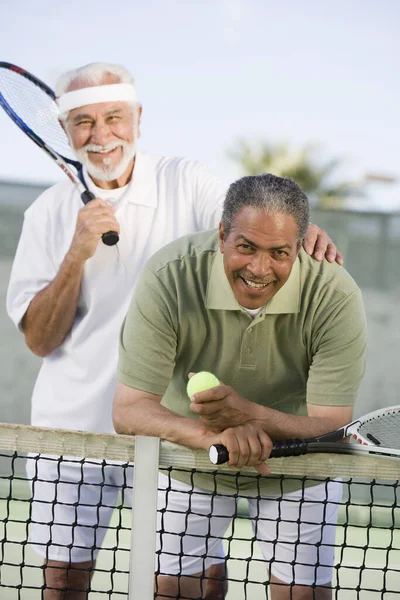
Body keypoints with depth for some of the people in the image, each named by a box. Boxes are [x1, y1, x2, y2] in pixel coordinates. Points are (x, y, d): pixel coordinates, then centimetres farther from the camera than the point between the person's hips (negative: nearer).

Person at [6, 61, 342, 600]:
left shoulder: (185, 183, -1)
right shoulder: (49, 212, 4)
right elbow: (39, 339, -1)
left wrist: (305, 231, -40)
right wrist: (76, 255, -16)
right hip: (73, 421, 2)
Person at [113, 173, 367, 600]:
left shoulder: (335, 296, -28)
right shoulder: (169, 278, -29)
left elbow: (331, 427, -28)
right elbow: (128, 410, -29)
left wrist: (250, 414, -47)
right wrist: (211, 436, -48)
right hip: (190, 453, 0)